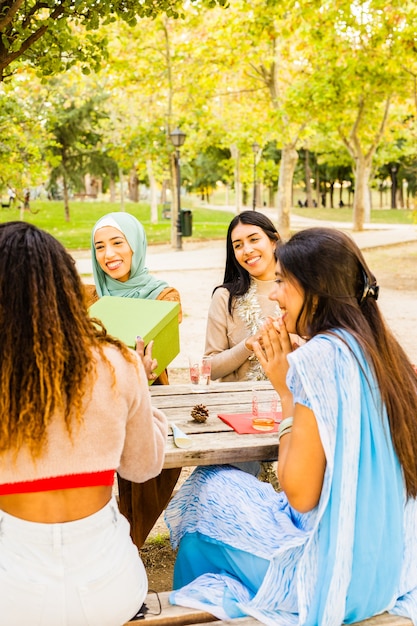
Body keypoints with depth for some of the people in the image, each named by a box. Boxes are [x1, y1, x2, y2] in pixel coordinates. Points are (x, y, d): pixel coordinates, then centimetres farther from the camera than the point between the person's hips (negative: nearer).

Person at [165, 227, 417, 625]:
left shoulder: (318, 356, -23)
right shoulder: (379, 348, 2)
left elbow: (300, 494, -20)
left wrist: (285, 390, -12)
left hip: (335, 572, -8)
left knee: (208, 491, 11)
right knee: (222, 484, 22)